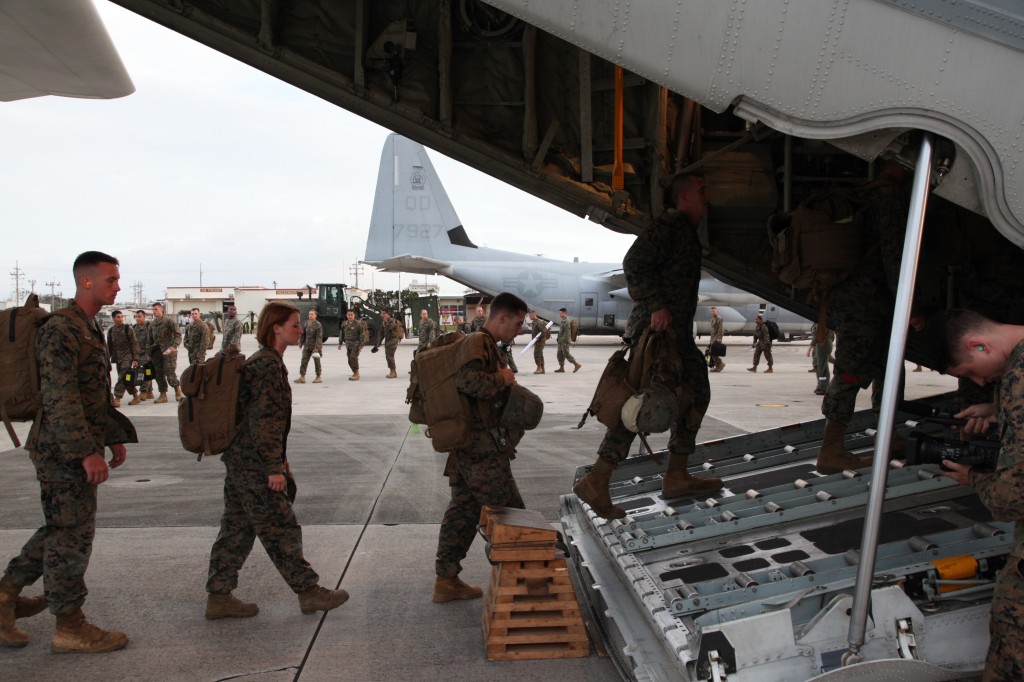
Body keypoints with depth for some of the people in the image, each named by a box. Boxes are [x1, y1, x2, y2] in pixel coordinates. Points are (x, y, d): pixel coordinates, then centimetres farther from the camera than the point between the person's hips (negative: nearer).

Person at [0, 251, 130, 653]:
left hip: (78, 450, 10)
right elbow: (59, 398, -23)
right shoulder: (60, 329, -17)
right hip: (63, 451, -10)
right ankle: (70, 628, 9)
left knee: (63, 530, 17)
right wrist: (88, 451, -25)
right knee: (72, 534, -1)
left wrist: (114, 437, 21)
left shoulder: (90, 329, 16)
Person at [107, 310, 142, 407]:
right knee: (125, 379, 8)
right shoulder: (110, 331, 10)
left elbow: (134, 344, -5)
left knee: (122, 377, -13)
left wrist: (135, 359, -10)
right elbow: (109, 346, 15)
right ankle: (136, 397, 19)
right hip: (117, 358, 5)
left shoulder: (128, 329, -3)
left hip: (127, 356, -5)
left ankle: (117, 398, -16)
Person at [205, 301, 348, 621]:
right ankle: (308, 591, 10)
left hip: (239, 460, 10)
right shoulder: (268, 365, -17)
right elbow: (264, 420, -22)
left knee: (237, 529, 13)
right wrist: (274, 467, -20)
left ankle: (218, 597, 19)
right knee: (281, 529, 0)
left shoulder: (262, 361, 15)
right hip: (254, 465, -10)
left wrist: (278, 458, 24)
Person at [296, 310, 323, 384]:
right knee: (304, 361, -1)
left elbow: (319, 337, -16)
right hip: (307, 346, 5)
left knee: (317, 362, 4)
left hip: (315, 346, -5)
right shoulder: (306, 323, 6)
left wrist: (316, 348, -20)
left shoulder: (318, 325, -12)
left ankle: (318, 377, 14)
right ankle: (302, 377, 1)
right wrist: (301, 342, 11)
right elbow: (303, 334, 15)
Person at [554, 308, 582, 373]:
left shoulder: (566, 322, -17)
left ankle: (577, 365, -3)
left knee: (566, 354, -9)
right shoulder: (563, 321, 14)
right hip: (561, 341, 10)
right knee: (559, 354, 9)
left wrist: (564, 341, -24)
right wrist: (558, 339, 21)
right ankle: (561, 368, 13)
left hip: (564, 341, -10)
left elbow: (567, 332, -23)